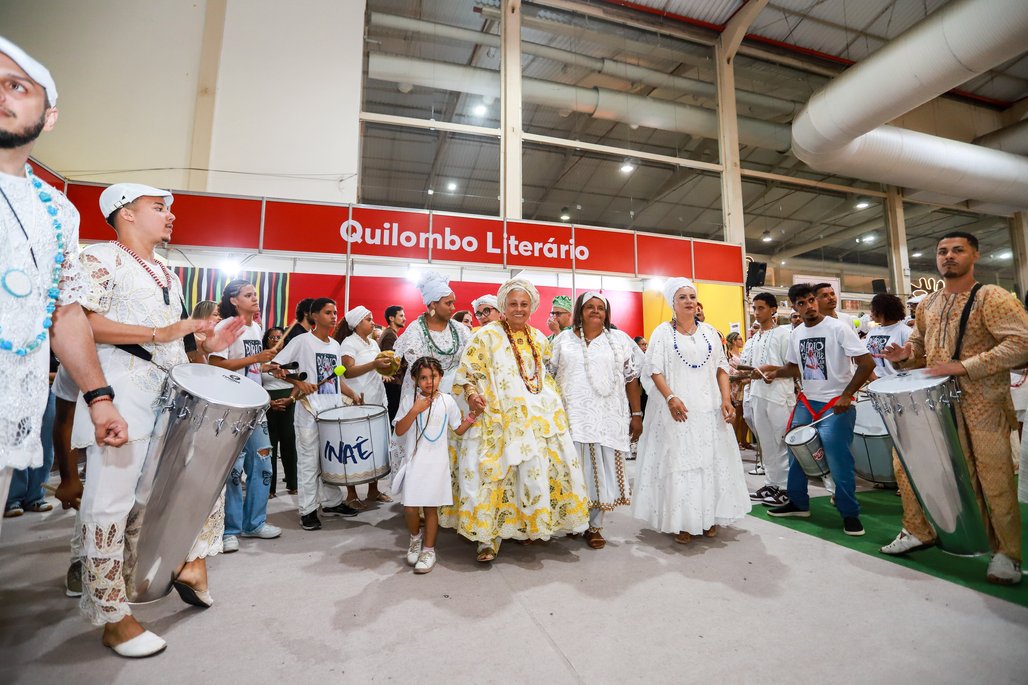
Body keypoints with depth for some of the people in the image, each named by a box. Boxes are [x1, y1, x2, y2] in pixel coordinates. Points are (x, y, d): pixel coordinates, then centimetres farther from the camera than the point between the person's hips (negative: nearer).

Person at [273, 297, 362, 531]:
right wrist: (300, 383, -21)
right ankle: (307, 510, 15)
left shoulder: (335, 345, 12)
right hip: (309, 412, -6)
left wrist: (352, 394, 6)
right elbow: (276, 366, -9)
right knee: (309, 461, 3)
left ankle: (331, 501, 28)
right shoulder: (301, 341, -6)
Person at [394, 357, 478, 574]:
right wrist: (415, 410, -17)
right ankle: (416, 537, 30)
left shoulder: (447, 401, 2)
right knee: (410, 507, -1)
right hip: (414, 462, 0)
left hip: (437, 463, 0)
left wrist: (473, 414, -6)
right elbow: (399, 431, -7)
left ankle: (429, 549, 24)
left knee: (431, 507, 6)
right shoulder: (409, 400, -1)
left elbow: (459, 429, 9)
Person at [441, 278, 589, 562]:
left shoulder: (538, 338, 15)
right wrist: (470, 393, -22)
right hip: (501, 417, -5)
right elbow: (468, 370, -6)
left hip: (539, 416, 6)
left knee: (540, 470, 8)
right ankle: (488, 536, 7)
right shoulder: (487, 334, -2)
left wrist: (555, 401, 16)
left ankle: (531, 524, 29)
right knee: (496, 472, -7)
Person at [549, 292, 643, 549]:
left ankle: (594, 525, 20)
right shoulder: (563, 339, 8)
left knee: (602, 468, 4)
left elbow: (631, 379, 7)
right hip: (571, 416, 0)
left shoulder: (619, 340, 8)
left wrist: (637, 414, 2)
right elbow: (549, 376, 9)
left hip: (607, 417, 1)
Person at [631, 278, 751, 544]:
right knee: (678, 462, -2)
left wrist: (726, 398, -3)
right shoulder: (662, 332, 0)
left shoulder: (709, 331, 12)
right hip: (677, 409, -4)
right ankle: (681, 522, 9)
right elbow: (655, 370, -7)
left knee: (711, 460, 8)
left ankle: (710, 516, 23)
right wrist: (670, 398, -21)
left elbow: (722, 368, 10)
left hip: (709, 408, 4)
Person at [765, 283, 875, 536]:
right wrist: (776, 373, -2)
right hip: (807, 402, 6)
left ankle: (850, 513, 14)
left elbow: (867, 363, -15)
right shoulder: (795, 335, 6)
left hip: (836, 404, -6)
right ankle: (798, 503, 26)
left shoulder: (838, 328, -11)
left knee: (838, 459, -5)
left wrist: (846, 395, -22)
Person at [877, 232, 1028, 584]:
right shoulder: (927, 304, 10)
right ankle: (918, 531, 25)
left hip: (982, 405, -6)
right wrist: (906, 352, 0)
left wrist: (965, 366, -26)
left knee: (995, 481, 1)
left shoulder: (991, 297, -9)